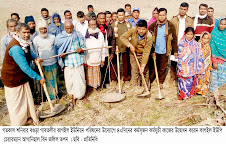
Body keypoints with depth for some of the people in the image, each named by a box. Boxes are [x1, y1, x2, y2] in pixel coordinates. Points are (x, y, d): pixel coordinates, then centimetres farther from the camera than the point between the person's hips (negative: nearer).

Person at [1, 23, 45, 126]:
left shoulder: (24, 42, -2)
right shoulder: (15, 48, -32)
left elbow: (28, 52, 22)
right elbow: (25, 67, -31)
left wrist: (35, 58, 2)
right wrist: (39, 78, -24)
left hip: (22, 76, 9)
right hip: (12, 78, -8)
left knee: (27, 97, 18)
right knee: (15, 102, 7)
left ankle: (31, 117, 36)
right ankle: (17, 124, 24)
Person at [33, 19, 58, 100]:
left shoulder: (52, 37, -3)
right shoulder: (35, 40, -9)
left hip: (54, 63, 3)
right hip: (44, 65, -2)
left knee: (55, 80, 16)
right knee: (48, 81, 8)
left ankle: (56, 93, 37)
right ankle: (51, 96, 25)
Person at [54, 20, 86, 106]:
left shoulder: (78, 35, 2)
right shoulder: (60, 37, 1)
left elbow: (83, 47, 6)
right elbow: (57, 50, 7)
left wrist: (81, 50, -16)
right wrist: (61, 55, -14)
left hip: (78, 61, 0)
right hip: (67, 63, 0)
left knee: (80, 80, 3)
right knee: (70, 81, 5)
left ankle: (81, 95, 28)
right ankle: (73, 97, 28)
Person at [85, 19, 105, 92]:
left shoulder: (100, 34, 0)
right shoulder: (86, 35, -6)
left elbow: (103, 47, 4)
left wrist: (103, 59, 6)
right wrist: (84, 60, -5)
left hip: (97, 59, 2)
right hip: (88, 59, -1)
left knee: (96, 73, 11)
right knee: (89, 74, 8)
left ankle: (95, 87, 26)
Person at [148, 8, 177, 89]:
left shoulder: (170, 26, -1)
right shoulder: (153, 25, 0)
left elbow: (174, 39, 3)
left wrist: (175, 51, 1)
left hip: (164, 51, 0)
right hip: (154, 51, 0)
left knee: (163, 68, 11)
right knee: (152, 67, 7)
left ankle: (161, 82, 27)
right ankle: (149, 82, 20)